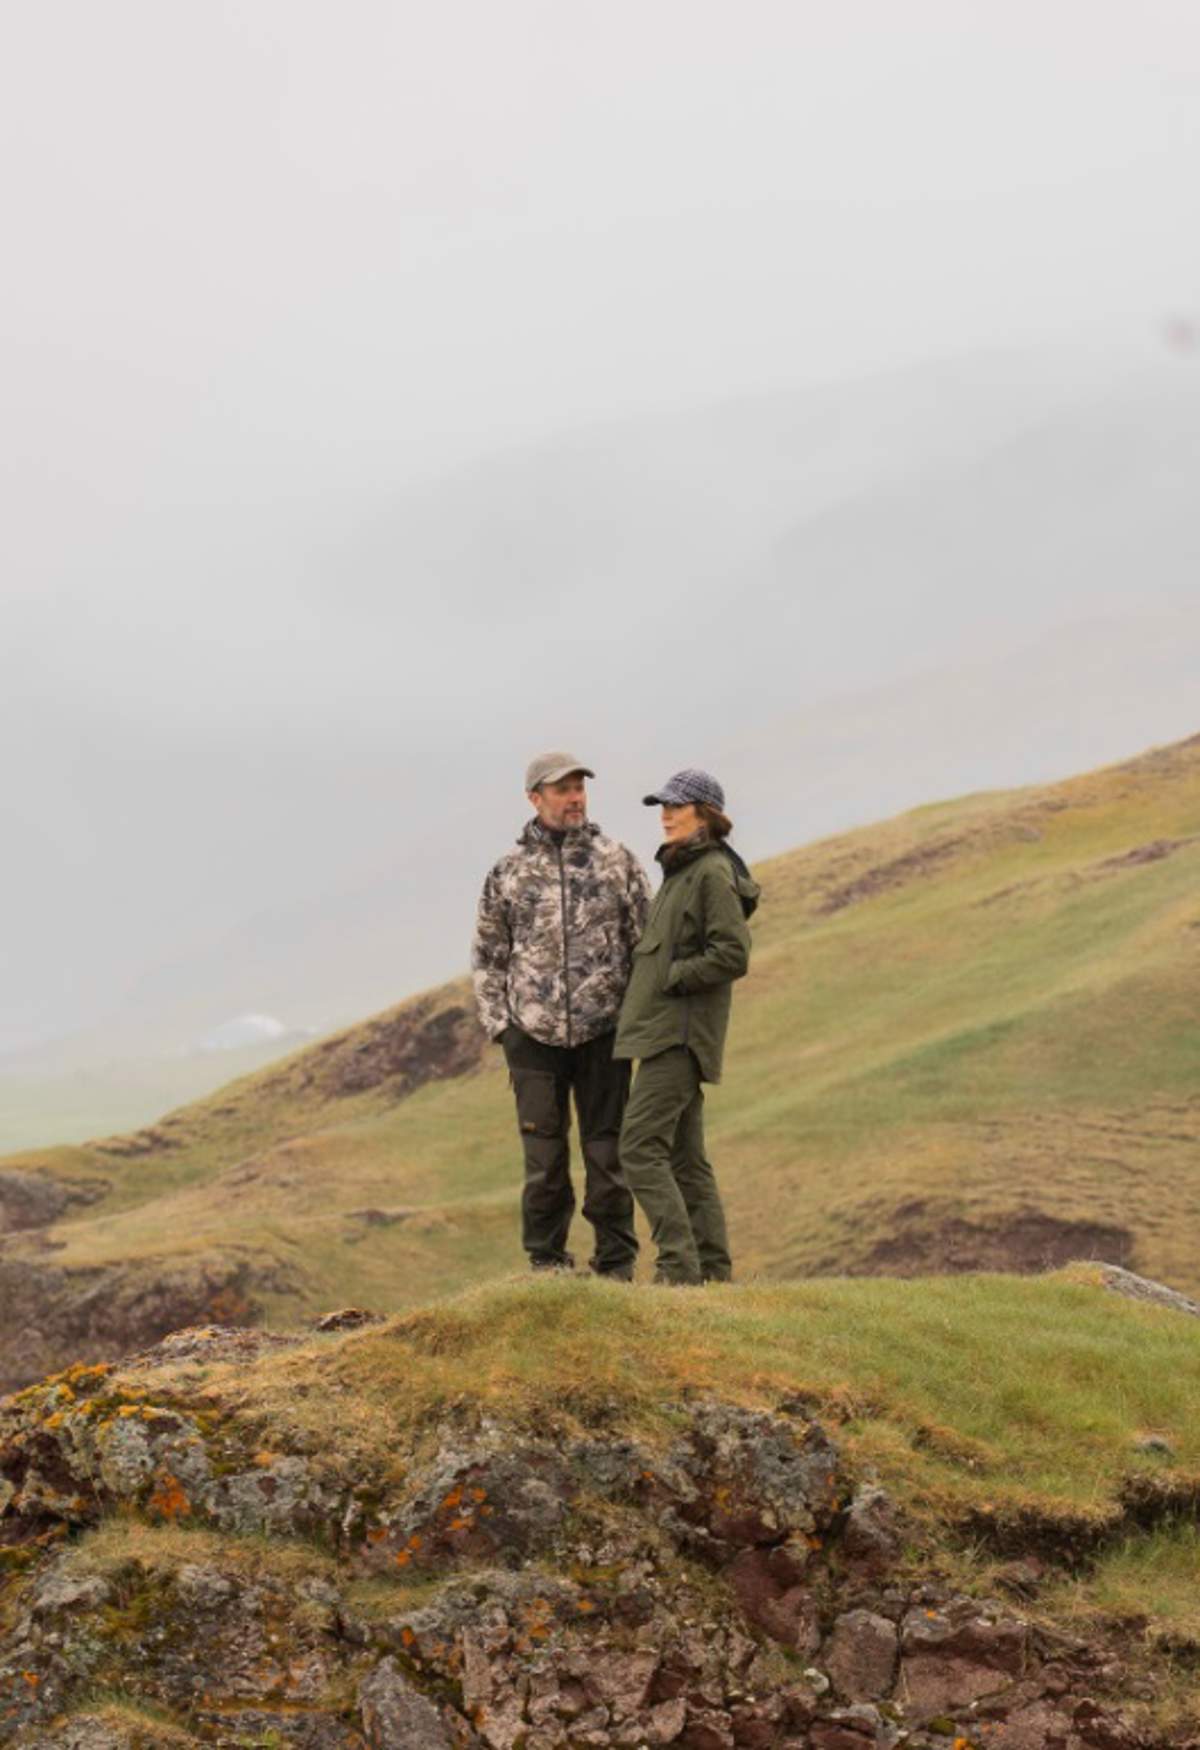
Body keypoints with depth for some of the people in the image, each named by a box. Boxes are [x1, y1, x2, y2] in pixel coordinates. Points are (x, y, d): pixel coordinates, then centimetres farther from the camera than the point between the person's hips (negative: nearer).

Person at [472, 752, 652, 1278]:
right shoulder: (508, 873, 6)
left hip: (603, 1032, 0)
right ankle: (547, 1267, 13)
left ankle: (616, 1268, 11)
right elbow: (487, 956, 11)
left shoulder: (618, 861, 4)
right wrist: (498, 1024, 3)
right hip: (534, 1034, 1)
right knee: (544, 1157, 4)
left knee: (608, 1152, 3)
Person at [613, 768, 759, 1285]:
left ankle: (678, 1265, -14)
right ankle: (712, 1271, 14)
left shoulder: (713, 873, -12)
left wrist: (670, 979, -14)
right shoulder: (681, 871, 18)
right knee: (685, 1157, 11)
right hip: (667, 1029, 10)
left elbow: (732, 954, -19)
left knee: (640, 1147, -14)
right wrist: (649, 970, 12)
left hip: (680, 1031, -10)